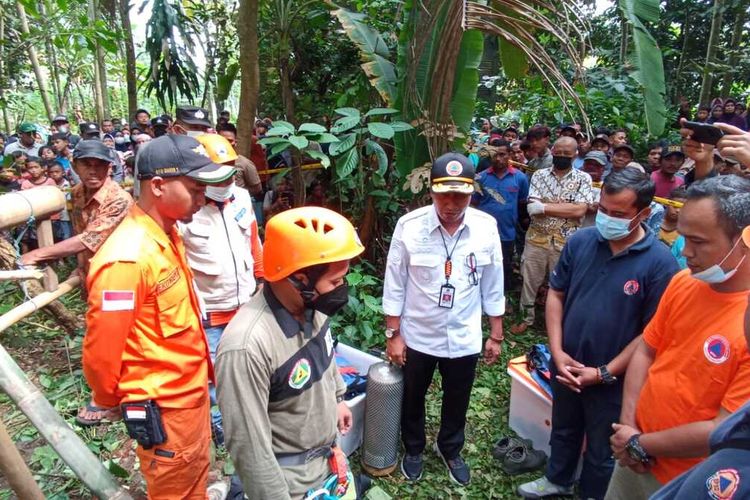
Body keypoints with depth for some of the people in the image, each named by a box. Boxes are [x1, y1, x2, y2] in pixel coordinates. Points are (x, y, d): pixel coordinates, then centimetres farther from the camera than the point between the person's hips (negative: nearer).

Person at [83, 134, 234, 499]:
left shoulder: (167, 236, 0)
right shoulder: (127, 257, -28)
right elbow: (101, 352, -20)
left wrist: (200, 371, 15)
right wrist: (108, 400, -2)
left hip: (192, 391, 8)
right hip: (163, 408, -7)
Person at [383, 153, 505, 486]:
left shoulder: (487, 227, -12)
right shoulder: (409, 226, -18)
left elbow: (492, 287, -2)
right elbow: (394, 286, -10)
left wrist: (496, 335, 3)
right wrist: (393, 334, -7)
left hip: (464, 338, 2)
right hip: (417, 336, -1)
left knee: (457, 402, 23)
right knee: (412, 399, 21)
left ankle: (450, 449, 52)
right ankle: (413, 449, 50)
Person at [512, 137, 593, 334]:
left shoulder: (583, 178, -1)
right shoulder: (539, 175, 2)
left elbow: (580, 210, -14)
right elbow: (532, 208, -9)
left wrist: (545, 207, -15)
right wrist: (565, 206, -15)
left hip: (566, 242, -1)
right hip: (537, 238, 1)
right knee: (529, 280, 11)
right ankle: (526, 317, 30)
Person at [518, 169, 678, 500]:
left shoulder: (660, 263, -19)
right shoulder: (580, 241, -9)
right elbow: (556, 294, -1)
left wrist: (604, 372, -15)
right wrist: (557, 352, -9)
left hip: (612, 380, -3)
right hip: (566, 367, 4)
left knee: (601, 450, 20)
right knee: (563, 430, 27)